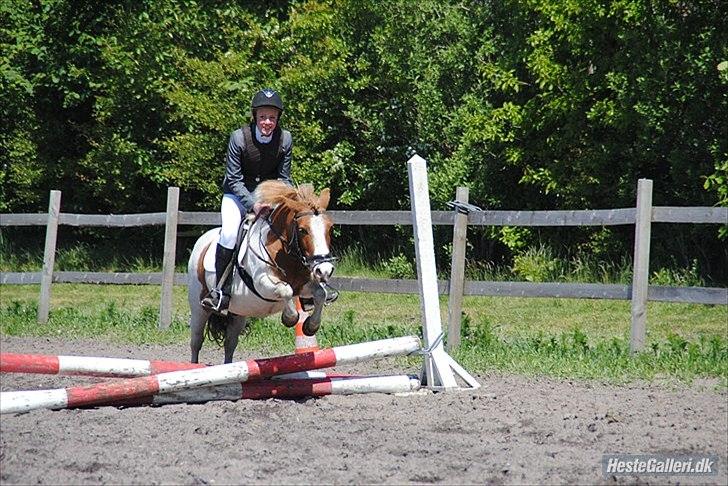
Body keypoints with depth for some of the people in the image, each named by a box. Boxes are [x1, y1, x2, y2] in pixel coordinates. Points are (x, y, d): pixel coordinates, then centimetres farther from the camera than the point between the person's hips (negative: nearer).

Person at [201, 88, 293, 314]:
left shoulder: (285, 139, -11)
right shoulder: (239, 137, -20)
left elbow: (284, 178, -1)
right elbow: (234, 179, -16)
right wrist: (252, 205, -28)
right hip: (238, 194, -3)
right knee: (230, 232, -28)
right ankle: (221, 291, -19)